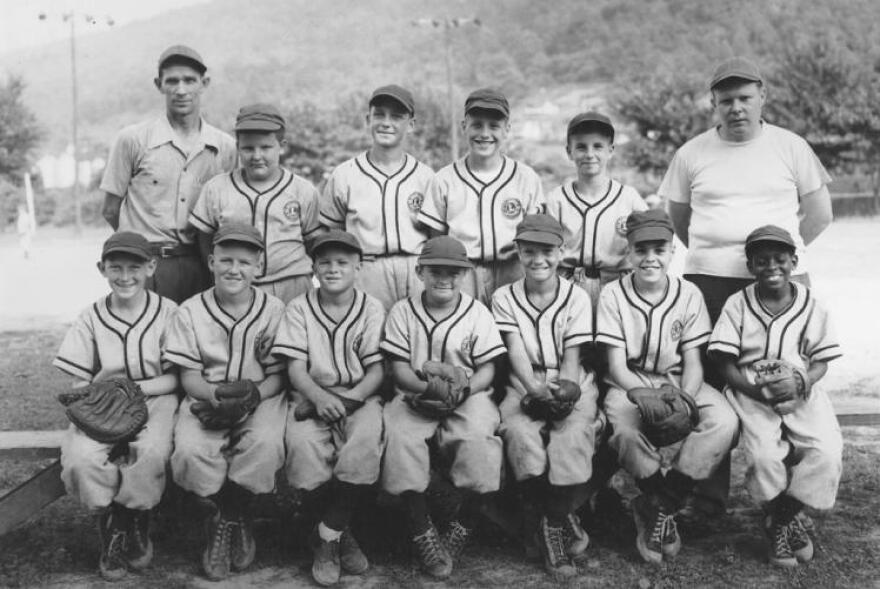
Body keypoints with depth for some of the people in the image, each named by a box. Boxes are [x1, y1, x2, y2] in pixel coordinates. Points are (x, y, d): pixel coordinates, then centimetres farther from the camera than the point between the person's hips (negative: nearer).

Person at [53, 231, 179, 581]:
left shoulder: (168, 313, -1)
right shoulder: (91, 319, 5)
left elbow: (176, 378, -2)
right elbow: (79, 382, 5)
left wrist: (135, 387, -17)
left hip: (155, 399, -2)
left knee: (150, 453, -33)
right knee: (80, 457, -28)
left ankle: (137, 523, -3)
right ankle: (110, 524, 0)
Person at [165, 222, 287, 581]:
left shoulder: (275, 310, 1)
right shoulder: (190, 311, 3)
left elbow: (278, 375, 1)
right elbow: (189, 376, 1)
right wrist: (213, 395, -21)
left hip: (261, 399, -1)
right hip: (206, 399, 1)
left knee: (265, 443, -32)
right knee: (190, 450, -29)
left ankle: (225, 520, -6)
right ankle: (233, 522, -2)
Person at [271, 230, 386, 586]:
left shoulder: (372, 309, 3)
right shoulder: (299, 309, 5)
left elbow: (377, 369, -1)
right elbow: (296, 368, -2)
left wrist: (351, 397, -20)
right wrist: (319, 396, -22)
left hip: (360, 396, 0)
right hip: (313, 396, 1)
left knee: (364, 443, -32)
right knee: (302, 442, -30)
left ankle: (327, 535, -15)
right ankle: (340, 532, -9)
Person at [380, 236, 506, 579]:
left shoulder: (478, 313, 4)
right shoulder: (402, 312, 5)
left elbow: (487, 370, 1)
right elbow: (399, 367, 0)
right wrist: (427, 388, -20)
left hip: (468, 395, 0)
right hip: (415, 395, 1)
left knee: (477, 434, -33)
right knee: (399, 433, -31)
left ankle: (464, 523, -9)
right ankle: (421, 531, -19)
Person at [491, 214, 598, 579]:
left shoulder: (577, 298, 4)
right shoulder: (504, 298, 6)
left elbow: (571, 356, -2)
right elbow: (516, 350, -7)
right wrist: (535, 388, -24)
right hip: (525, 387, 1)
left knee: (572, 433, -31)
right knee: (520, 433, -31)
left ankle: (551, 524, -11)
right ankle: (563, 521, -14)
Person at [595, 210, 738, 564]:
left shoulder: (688, 295, 0)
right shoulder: (612, 295, -5)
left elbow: (692, 362, -1)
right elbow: (616, 366, -8)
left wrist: (685, 399, -21)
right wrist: (647, 396, -26)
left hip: (678, 383, 3)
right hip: (629, 384, -2)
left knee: (725, 421, -27)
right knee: (625, 429, -36)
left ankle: (658, 507, -16)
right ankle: (665, 506, -8)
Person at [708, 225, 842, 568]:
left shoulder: (811, 305, 5)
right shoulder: (737, 305, 0)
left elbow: (821, 360, 7)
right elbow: (726, 364, -3)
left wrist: (805, 380, -16)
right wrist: (755, 389, -20)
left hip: (801, 394, 2)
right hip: (751, 394, -2)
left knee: (827, 454, -22)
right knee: (764, 454, -28)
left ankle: (783, 517, 6)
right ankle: (785, 519, 3)